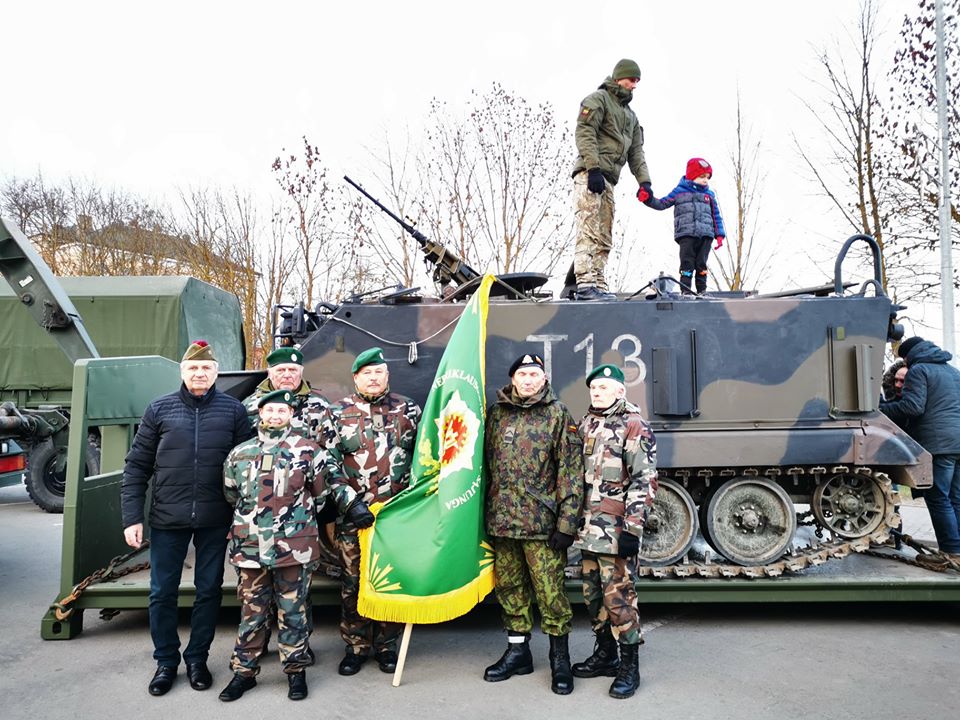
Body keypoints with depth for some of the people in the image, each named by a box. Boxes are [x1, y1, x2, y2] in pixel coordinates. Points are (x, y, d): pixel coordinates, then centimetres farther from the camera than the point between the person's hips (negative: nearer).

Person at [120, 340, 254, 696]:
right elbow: (137, 466, 3)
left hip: (215, 520, 0)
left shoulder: (233, 410, -1)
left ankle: (197, 658, 30)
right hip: (167, 519, 1)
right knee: (162, 593, 11)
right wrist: (131, 517, -3)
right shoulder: (159, 409, 1)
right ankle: (166, 661, 31)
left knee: (209, 591, 11)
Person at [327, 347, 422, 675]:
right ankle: (355, 647, 24)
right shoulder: (338, 412, 2)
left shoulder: (409, 410, 5)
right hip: (353, 514, 0)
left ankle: (386, 645, 26)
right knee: (353, 583, 7)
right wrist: (350, 502, -10)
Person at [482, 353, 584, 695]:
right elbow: (487, 462, 13)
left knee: (550, 591, 1)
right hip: (501, 520, 4)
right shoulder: (496, 413, 9)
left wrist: (567, 522, -10)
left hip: (541, 523, -4)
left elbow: (571, 471, -5)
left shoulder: (558, 414, -2)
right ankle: (518, 652, 30)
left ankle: (560, 658, 19)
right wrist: (486, 512, 11)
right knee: (509, 587, 14)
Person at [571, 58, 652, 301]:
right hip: (589, 174, -9)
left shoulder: (630, 115, 30)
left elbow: (636, 152, 24)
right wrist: (594, 168, -20)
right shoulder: (598, 99, 4)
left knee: (604, 238, 4)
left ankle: (598, 285, 4)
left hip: (608, 181, 9)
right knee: (589, 231, -18)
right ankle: (586, 283, -24)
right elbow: (584, 133, -10)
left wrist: (644, 181, 9)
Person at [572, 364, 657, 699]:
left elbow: (644, 482, -13)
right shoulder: (586, 425, 14)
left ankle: (629, 666, 11)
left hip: (616, 529, -7)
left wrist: (632, 530, -18)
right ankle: (605, 654, 31)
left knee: (618, 596, -4)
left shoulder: (635, 428, -8)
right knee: (593, 594, 15)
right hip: (588, 528, 7)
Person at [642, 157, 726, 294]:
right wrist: (649, 200, -10)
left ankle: (702, 291, 8)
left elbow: (716, 216, 18)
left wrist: (719, 235, 8)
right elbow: (662, 204, 9)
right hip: (686, 234, -3)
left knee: (701, 264, 3)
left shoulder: (709, 194, 19)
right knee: (687, 264, -7)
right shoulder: (679, 191, 10)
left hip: (706, 234, 3)